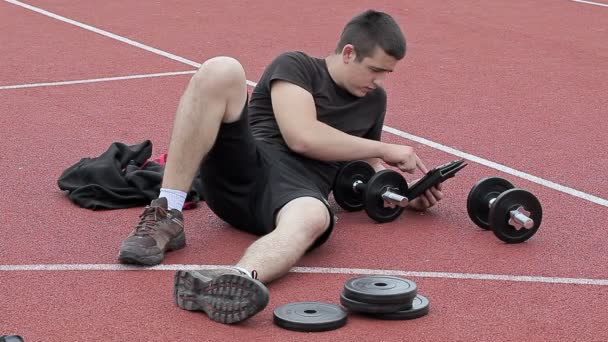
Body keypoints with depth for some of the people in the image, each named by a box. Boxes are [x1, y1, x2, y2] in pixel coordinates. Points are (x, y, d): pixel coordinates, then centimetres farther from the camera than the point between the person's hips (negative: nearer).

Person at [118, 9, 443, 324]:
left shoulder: (373, 99, 25)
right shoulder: (296, 66, 6)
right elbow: (302, 136, -10)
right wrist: (385, 149, -3)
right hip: (240, 170, -2)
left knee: (312, 217, -38)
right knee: (221, 70, -27)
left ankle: (238, 280, -73)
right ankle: (166, 217, -28)